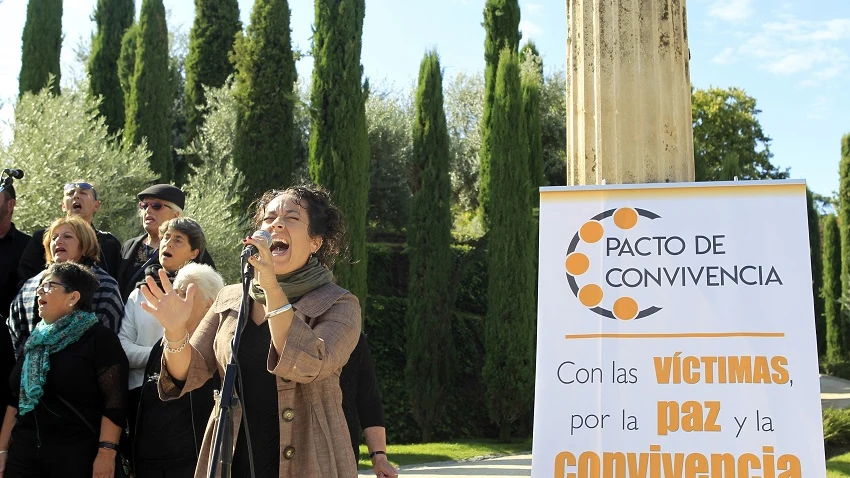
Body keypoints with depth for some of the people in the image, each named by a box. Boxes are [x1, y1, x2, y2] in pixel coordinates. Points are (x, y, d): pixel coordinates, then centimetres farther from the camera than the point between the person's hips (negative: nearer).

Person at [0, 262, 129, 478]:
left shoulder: (99, 338, -7)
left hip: (77, 455, -6)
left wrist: (106, 453, -21)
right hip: (24, 452, 6)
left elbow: (114, 402, -14)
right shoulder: (36, 340, 15)